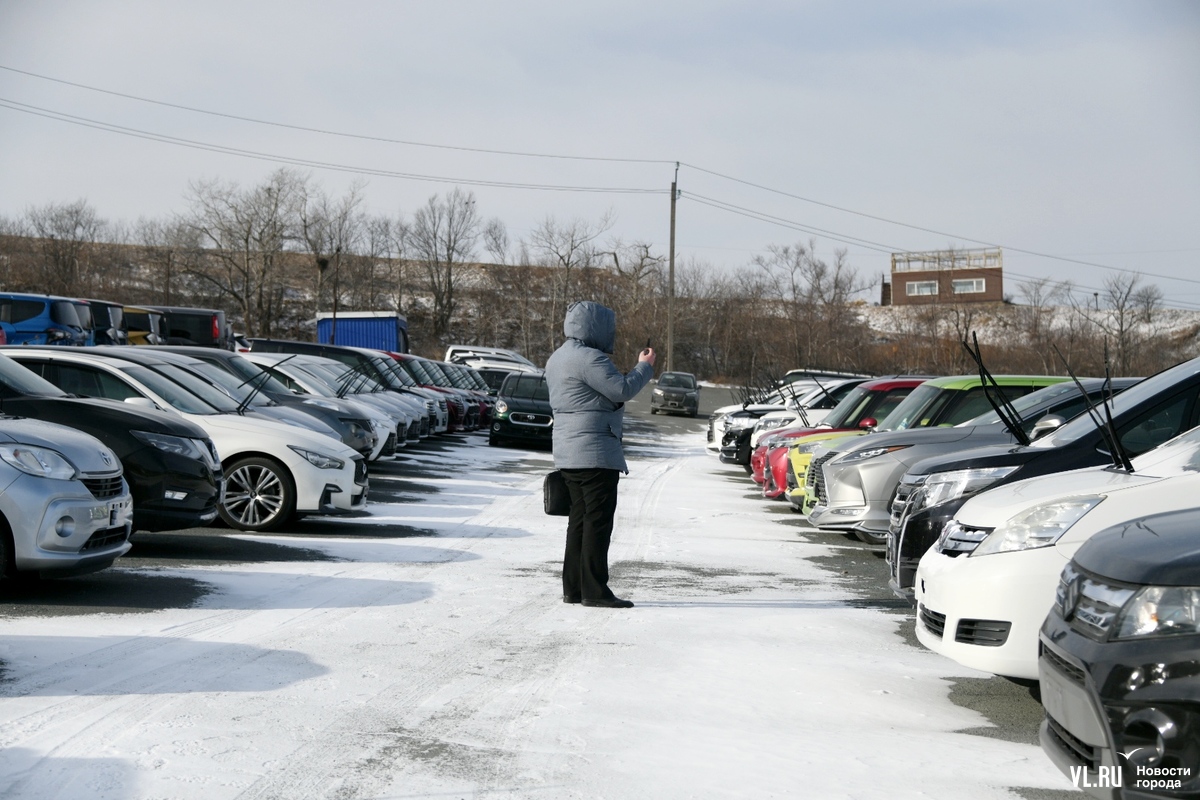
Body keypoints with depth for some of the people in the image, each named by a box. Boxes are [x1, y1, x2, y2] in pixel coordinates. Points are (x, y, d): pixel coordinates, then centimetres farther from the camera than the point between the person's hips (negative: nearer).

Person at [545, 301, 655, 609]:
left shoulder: (558, 358, 16)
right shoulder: (589, 358, -16)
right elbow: (623, 390, -18)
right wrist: (645, 366, -3)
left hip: (568, 453, 10)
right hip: (595, 453, -10)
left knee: (580, 519, 14)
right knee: (598, 520, -6)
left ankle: (573, 588, 16)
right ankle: (594, 590, -5)